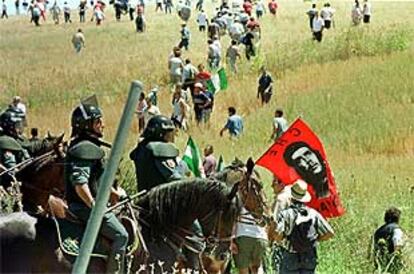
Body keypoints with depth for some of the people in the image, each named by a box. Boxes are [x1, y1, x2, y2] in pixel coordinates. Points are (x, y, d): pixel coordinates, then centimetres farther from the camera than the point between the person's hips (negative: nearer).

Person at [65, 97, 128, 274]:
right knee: (120, 235, -14)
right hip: (84, 205, -11)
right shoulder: (85, 148, -18)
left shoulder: (91, 146, 17)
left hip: (91, 202, 11)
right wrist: (94, 206, -27)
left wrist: (114, 193, 22)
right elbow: (79, 182, -28)